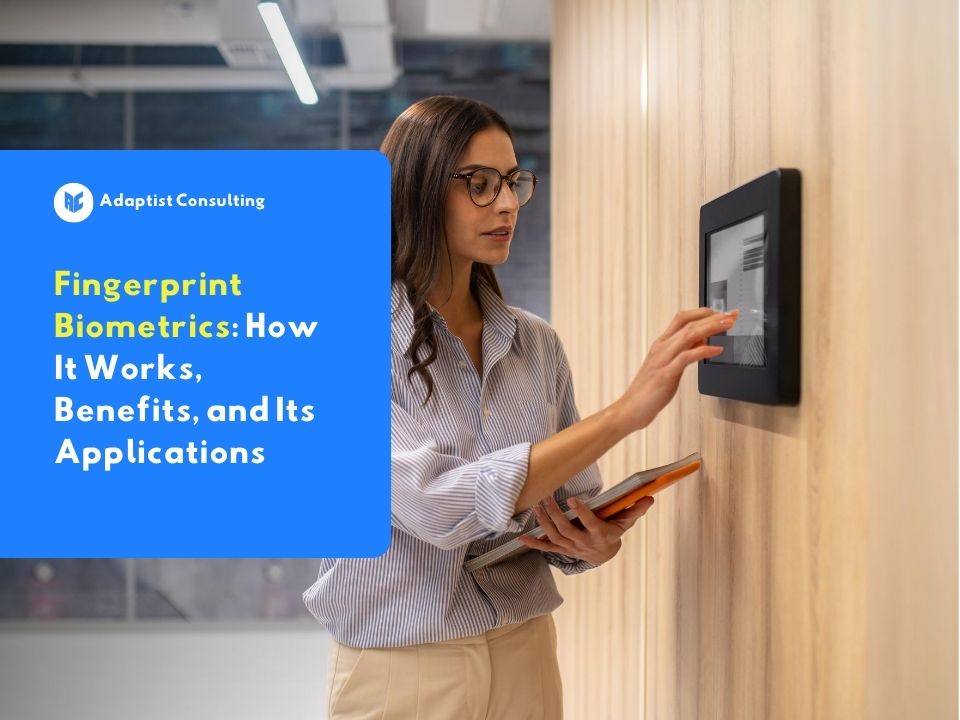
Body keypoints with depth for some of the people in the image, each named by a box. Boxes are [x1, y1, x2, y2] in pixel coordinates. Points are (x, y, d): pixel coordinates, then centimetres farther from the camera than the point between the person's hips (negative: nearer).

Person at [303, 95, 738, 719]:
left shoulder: (538, 344, 1)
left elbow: (572, 511, 8)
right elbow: (441, 504, -27)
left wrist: (598, 543, -15)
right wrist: (628, 409, -28)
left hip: (526, 653, 4)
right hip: (399, 667, -4)